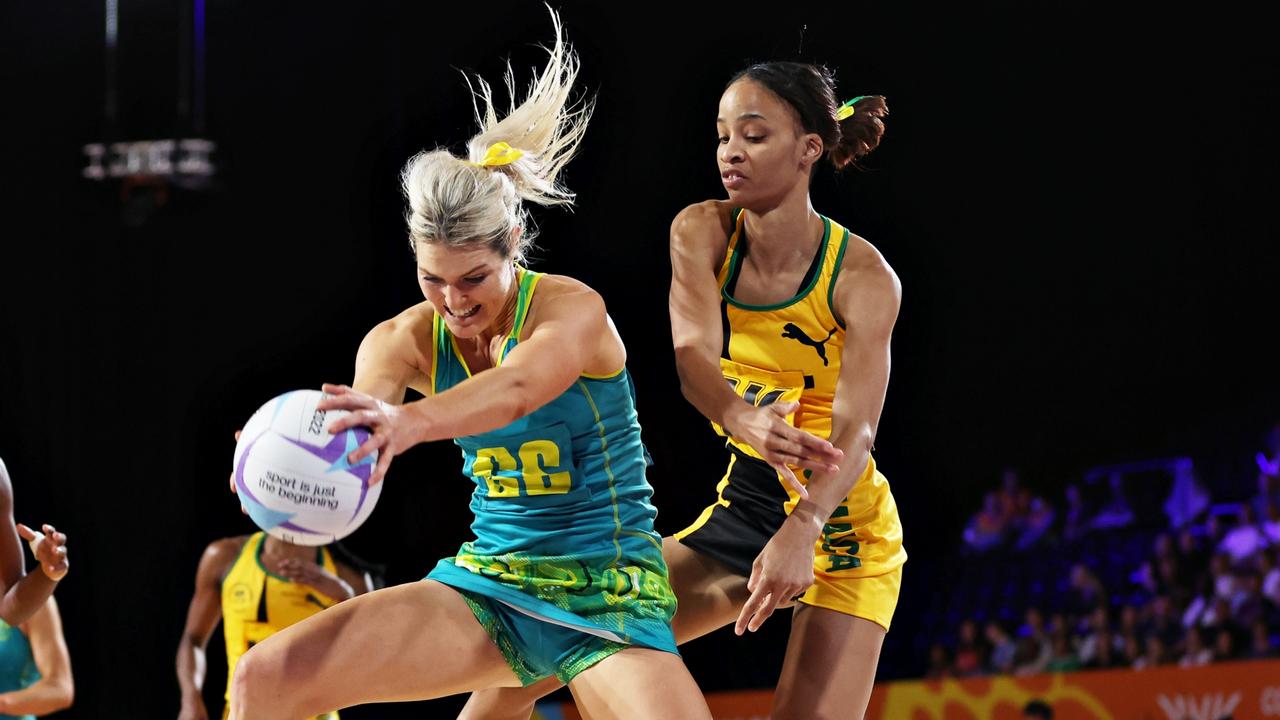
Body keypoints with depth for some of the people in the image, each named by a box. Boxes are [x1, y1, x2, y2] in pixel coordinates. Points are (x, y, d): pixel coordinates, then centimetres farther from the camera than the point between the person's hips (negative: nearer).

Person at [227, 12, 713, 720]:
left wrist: (410, 422, -60)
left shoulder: (573, 311, -16)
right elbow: (359, 403, -24)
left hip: (605, 596, -5)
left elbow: (517, 388, -39)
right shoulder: (410, 338, -2)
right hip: (484, 583, 5)